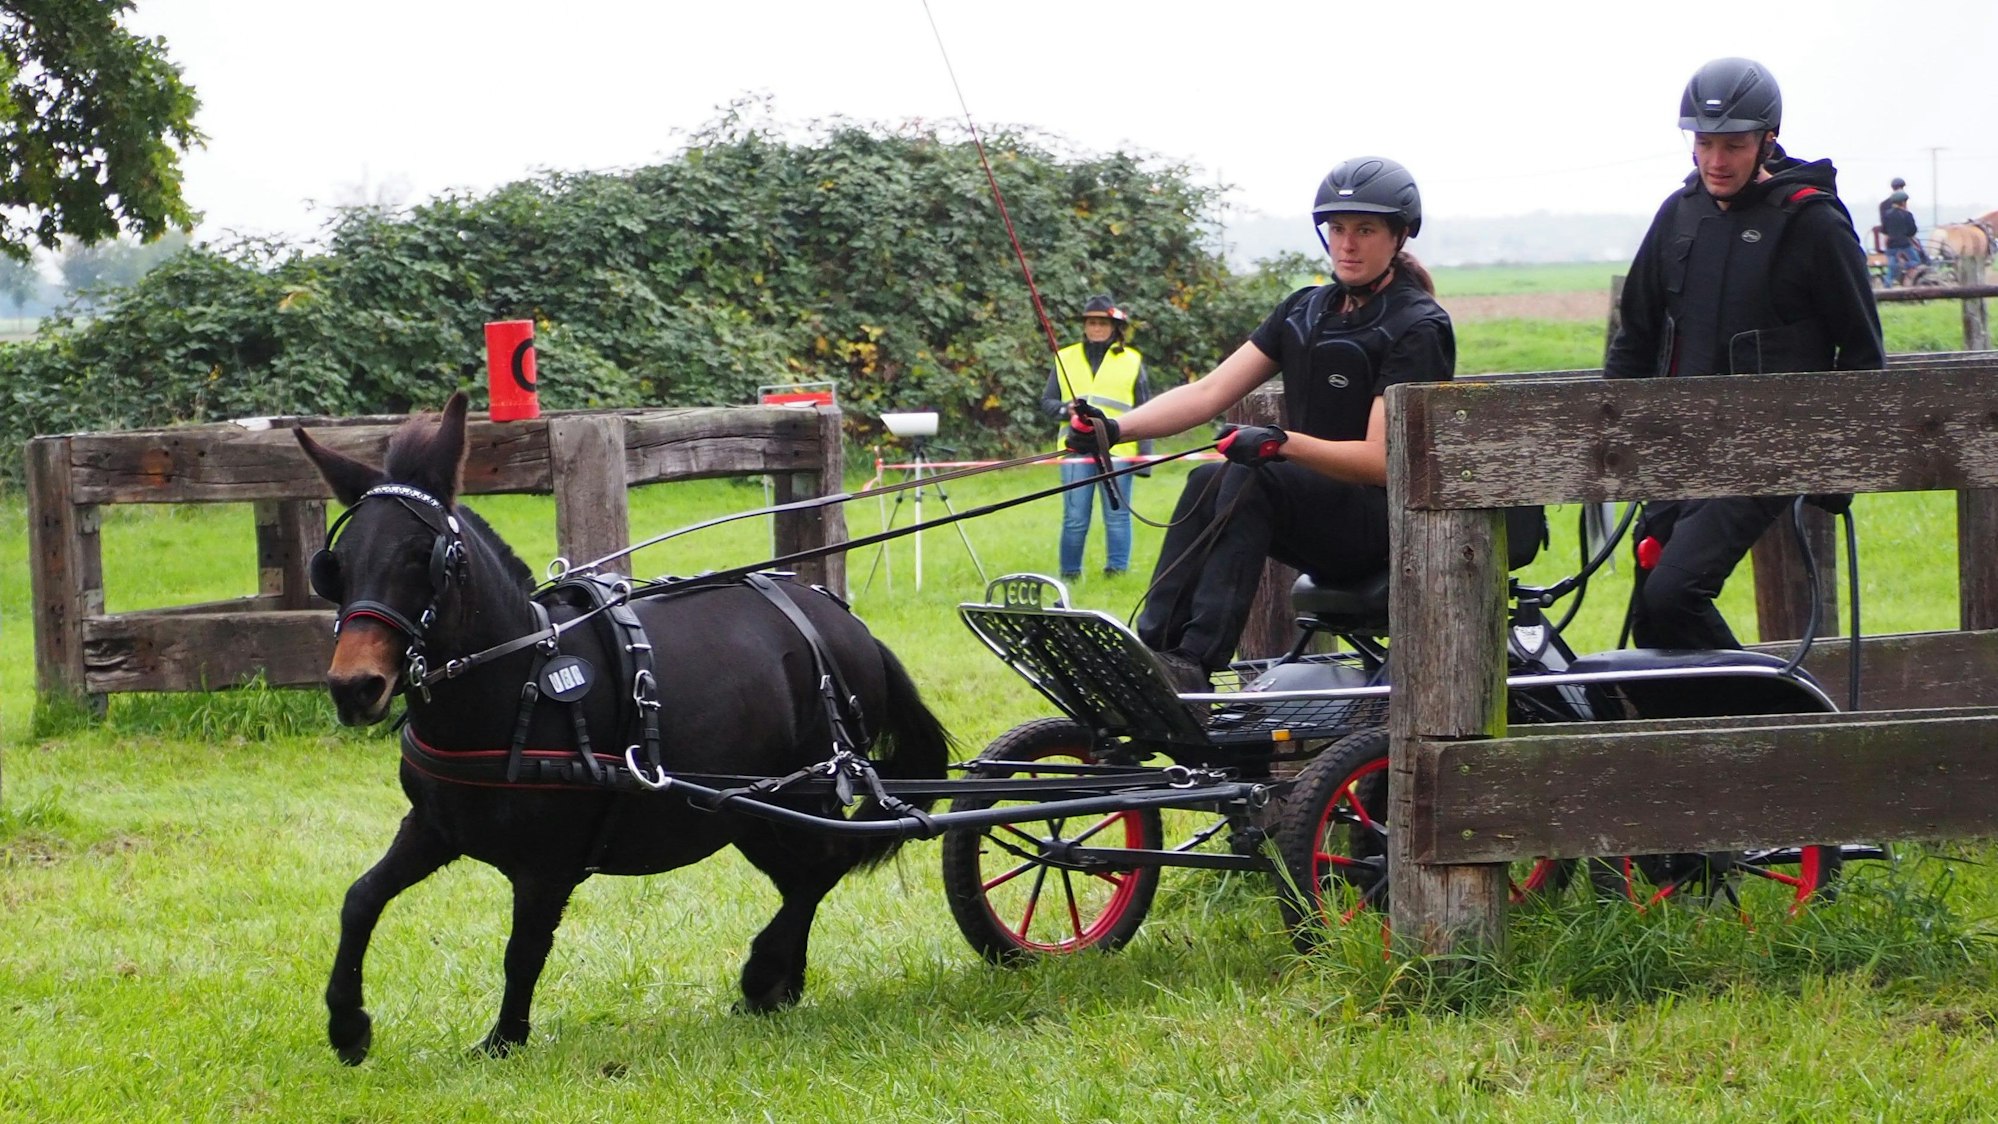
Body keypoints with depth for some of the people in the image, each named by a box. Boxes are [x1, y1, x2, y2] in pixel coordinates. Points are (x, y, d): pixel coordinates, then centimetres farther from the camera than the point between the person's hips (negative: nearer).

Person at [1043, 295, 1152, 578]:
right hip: (1076, 448, 1)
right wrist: (1065, 409, -8)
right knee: (1074, 518, -1)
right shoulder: (1066, 358, 12)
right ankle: (1069, 573, 7)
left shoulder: (1132, 361, 9)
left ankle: (1117, 570, 4)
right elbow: (1046, 400, 14)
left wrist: (1145, 453, 1)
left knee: (1117, 516, -1)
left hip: (1118, 449, -1)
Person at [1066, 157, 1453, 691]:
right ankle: (1153, 651, -28)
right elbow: (1209, 392, 6)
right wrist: (1114, 428, -10)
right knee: (1208, 482, -20)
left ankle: (1194, 665, -37)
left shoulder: (1417, 327, -9)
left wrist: (1283, 443, -33)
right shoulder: (1305, 311, 12)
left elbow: (1380, 460, -18)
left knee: (1248, 481, -29)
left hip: (1394, 522, -7)